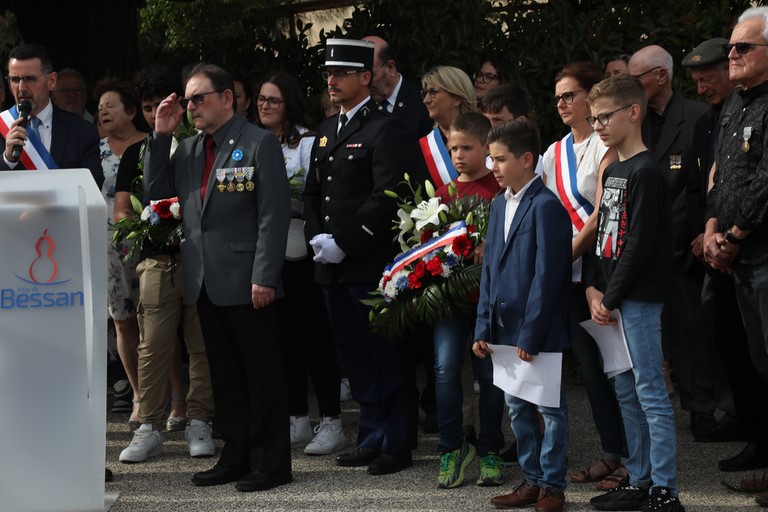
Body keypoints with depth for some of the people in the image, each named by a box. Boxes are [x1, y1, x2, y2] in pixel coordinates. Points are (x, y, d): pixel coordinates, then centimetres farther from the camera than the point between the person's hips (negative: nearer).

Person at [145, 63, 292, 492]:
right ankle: (236, 457, 18)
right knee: (224, 375, 12)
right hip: (205, 283, 7)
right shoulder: (189, 149, 15)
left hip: (247, 282, -7)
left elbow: (274, 215, -12)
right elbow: (157, 190, 12)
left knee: (262, 373, 0)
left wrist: (264, 276, -18)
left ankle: (271, 463, 4)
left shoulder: (259, 144, -7)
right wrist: (161, 136, 4)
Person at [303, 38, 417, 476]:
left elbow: (386, 196, -16)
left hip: (371, 263, -8)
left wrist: (344, 243, -17)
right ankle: (372, 438, 20)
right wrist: (317, 237, 2)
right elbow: (313, 192, 21)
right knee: (356, 356, 13)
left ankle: (398, 444, 3)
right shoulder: (326, 132, 18)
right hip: (333, 267, 8)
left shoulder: (385, 129, -8)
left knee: (386, 358, -3)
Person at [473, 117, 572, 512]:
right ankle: (532, 480, 23)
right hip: (505, 329, 8)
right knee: (517, 408, 14)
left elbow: (546, 276, -17)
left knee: (550, 408, 1)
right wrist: (484, 327, 8)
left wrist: (531, 334, -18)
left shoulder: (545, 206, -14)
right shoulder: (499, 205, 12)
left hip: (539, 331, -8)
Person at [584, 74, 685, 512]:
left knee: (651, 393, -8)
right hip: (612, 299, 9)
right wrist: (593, 288, 3)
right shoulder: (612, 171, 16)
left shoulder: (645, 172, -12)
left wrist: (610, 297, -13)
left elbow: (639, 243, -17)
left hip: (639, 297, -9)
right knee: (626, 392, 14)